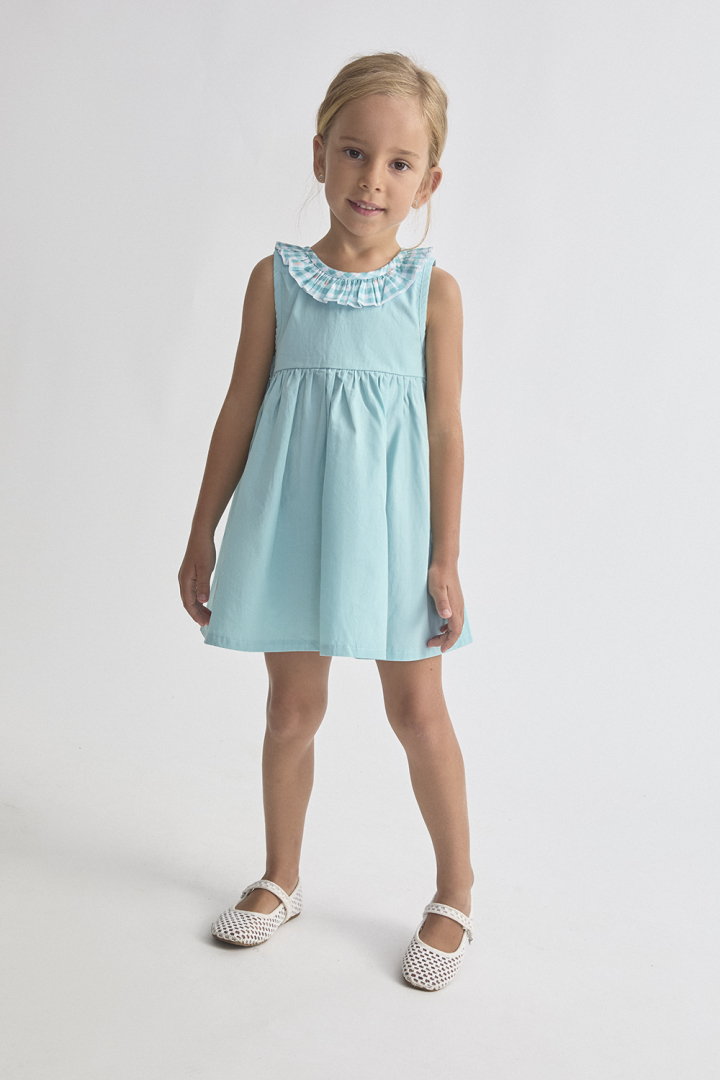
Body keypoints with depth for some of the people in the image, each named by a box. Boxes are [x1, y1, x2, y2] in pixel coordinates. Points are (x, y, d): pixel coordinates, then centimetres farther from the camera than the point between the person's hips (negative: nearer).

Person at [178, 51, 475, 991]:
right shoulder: (276, 278, 2)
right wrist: (203, 533, 5)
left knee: (417, 710, 5)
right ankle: (281, 879, 32)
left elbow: (446, 427, -3)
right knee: (293, 705, 12)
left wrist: (445, 556, -6)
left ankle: (455, 895, 23)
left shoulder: (432, 289, -2)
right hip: (291, 520, 2)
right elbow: (240, 409, 4)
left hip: (389, 523, -1)